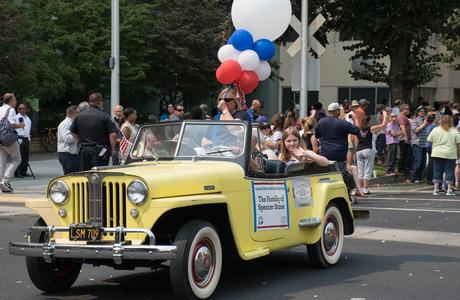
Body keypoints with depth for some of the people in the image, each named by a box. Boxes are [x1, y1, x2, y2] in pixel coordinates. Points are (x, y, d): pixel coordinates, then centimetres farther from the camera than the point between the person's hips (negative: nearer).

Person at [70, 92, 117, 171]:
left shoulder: (79, 116, 6)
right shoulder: (104, 116, -10)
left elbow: (73, 132, 14)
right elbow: (113, 135, -16)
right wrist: (113, 150, -4)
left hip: (83, 150, 5)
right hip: (99, 151, -4)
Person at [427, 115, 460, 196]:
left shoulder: (435, 130, 1)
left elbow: (430, 141, 7)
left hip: (437, 154, 1)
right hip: (450, 155, -1)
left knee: (437, 171, 9)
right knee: (449, 172, 5)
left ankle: (436, 189, 9)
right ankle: (449, 190, 3)